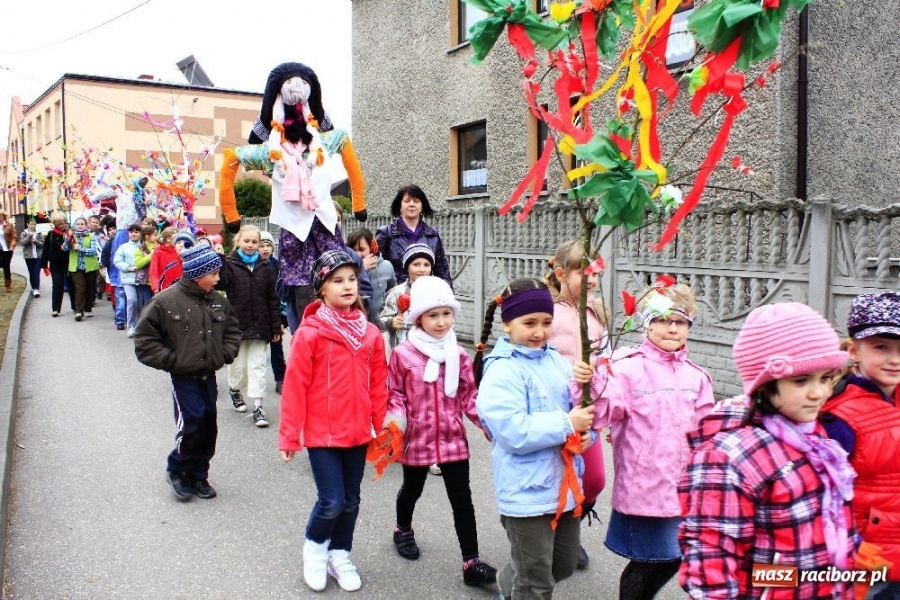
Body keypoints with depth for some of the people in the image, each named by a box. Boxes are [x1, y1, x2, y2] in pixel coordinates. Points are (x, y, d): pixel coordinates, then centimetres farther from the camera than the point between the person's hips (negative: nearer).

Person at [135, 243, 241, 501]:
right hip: (184, 378, -5)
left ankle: (198, 475, 27)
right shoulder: (166, 301, -11)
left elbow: (233, 330, 19)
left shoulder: (219, 301, 4)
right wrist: (172, 360, -13)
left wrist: (225, 354, 4)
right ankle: (177, 470, 17)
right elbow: (144, 339, -7)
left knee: (208, 428, 9)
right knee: (191, 427, -9)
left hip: (209, 376, 5)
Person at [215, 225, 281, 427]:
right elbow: (220, 283, -22)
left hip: (259, 325, 1)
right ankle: (234, 389, 40)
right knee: (239, 364, 11)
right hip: (237, 324, -1)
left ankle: (258, 407, 2)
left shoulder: (265, 267, 5)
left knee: (258, 366, 1)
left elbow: (273, 298, 6)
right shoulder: (230, 264, -2)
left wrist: (276, 327, 4)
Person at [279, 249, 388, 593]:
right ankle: (314, 546, 27)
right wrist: (289, 435, -9)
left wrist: (383, 425, 6)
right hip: (322, 432, -4)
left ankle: (340, 555, 37)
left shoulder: (370, 333, 2)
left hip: (358, 432, 5)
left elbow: (378, 384, 6)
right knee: (332, 501, -4)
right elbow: (295, 385, -11)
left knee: (351, 500, 15)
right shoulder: (310, 332, -11)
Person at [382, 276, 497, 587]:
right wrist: (395, 421, -19)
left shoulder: (459, 356, -1)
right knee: (412, 489, 22)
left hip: (453, 437, 2)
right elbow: (396, 394, -3)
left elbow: (469, 395, 2)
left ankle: (471, 562, 8)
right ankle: (403, 530, 52)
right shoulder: (403, 354, -10)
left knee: (462, 498, 2)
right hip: (416, 437, -1)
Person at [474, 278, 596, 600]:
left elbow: (579, 410, 12)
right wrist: (568, 424, -21)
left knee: (564, 566, 26)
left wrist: (586, 432, -10)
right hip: (528, 493, -8)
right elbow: (513, 432, -26)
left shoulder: (558, 362, 6)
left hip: (565, 486, 8)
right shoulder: (502, 372, -17)